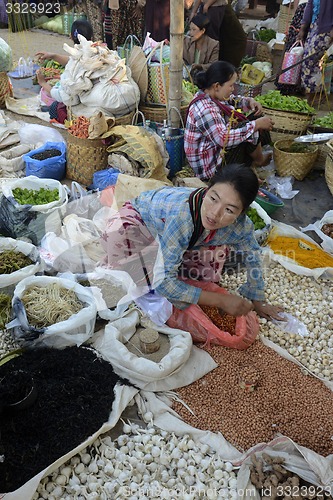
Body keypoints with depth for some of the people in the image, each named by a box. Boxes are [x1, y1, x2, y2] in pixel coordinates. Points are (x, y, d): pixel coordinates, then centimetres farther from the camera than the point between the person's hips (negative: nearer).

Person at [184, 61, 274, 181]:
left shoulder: (213, 95, 1)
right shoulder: (205, 109, -28)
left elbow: (233, 100, 20)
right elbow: (224, 138, -34)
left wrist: (250, 101, -2)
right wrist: (256, 124, -26)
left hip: (218, 148, 10)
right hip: (210, 166, -10)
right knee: (252, 131, -11)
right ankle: (260, 161, 17)